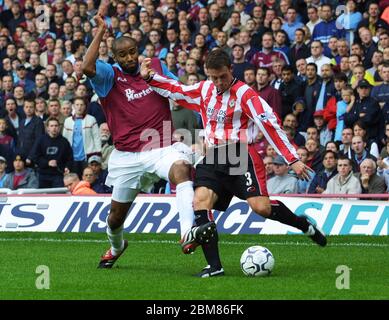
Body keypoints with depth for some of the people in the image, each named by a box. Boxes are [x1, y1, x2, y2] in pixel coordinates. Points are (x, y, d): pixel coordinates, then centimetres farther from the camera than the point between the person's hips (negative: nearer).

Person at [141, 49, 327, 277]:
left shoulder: (244, 93, -7)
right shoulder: (204, 91, 13)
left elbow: (270, 125, -11)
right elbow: (176, 91, 26)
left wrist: (293, 159, -16)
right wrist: (150, 77, 10)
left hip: (240, 155, -6)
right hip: (213, 158, 6)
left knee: (260, 206, -20)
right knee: (200, 201, -17)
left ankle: (306, 227, 7)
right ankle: (214, 266, -16)